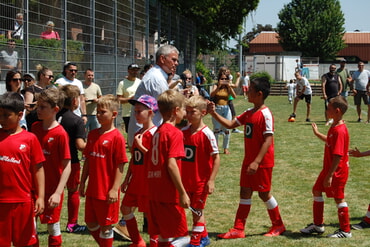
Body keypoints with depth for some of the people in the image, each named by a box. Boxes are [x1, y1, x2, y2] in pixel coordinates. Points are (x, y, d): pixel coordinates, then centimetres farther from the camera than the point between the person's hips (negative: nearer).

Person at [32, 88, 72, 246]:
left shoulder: (60, 134, -16)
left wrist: (58, 193, -21)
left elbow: (67, 167, -16)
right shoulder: (35, 127, 2)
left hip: (52, 188, -5)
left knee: (53, 226, 7)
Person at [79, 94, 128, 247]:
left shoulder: (117, 137, -13)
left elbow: (120, 166, -14)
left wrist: (114, 189, -17)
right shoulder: (92, 134, 7)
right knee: (91, 223, 16)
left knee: (105, 226, 4)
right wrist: (82, 183, 12)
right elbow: (88, 160, 13)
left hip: (107, 192, -7)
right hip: (92, 189, 7)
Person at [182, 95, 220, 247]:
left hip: (201, 181, -6)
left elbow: (216, 158, -13)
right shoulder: (183, 132, 3)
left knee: (197, 210, 1)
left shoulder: (207, 134, -14)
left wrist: (211, 180, -16)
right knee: (197, 210, 15)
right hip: (186, 180, 6)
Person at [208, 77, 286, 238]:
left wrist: (257, 162, -25)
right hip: (248, 160, 8)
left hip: (262, 162, -8)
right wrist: (214, 113, 0)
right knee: (245, 192, 8)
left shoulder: (265, 115, -18)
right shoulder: (249, 113, 8)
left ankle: (278, 226, 23)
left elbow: (268, 140, -21)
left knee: (264, 193, 4)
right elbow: (230, 124, 11)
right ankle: (238, 229, 12)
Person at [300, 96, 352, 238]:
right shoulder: (334, 127, 6)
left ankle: (345, 231, 14)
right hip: (328, 168, 11)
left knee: (338, 198, 0)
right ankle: (318, 225, 28)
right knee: (316, 190, 17)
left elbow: (338, 156, -27)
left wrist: (329, 176, -27)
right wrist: (317, 134, 31)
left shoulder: (340, 131, -25)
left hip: (337, 171, -11)